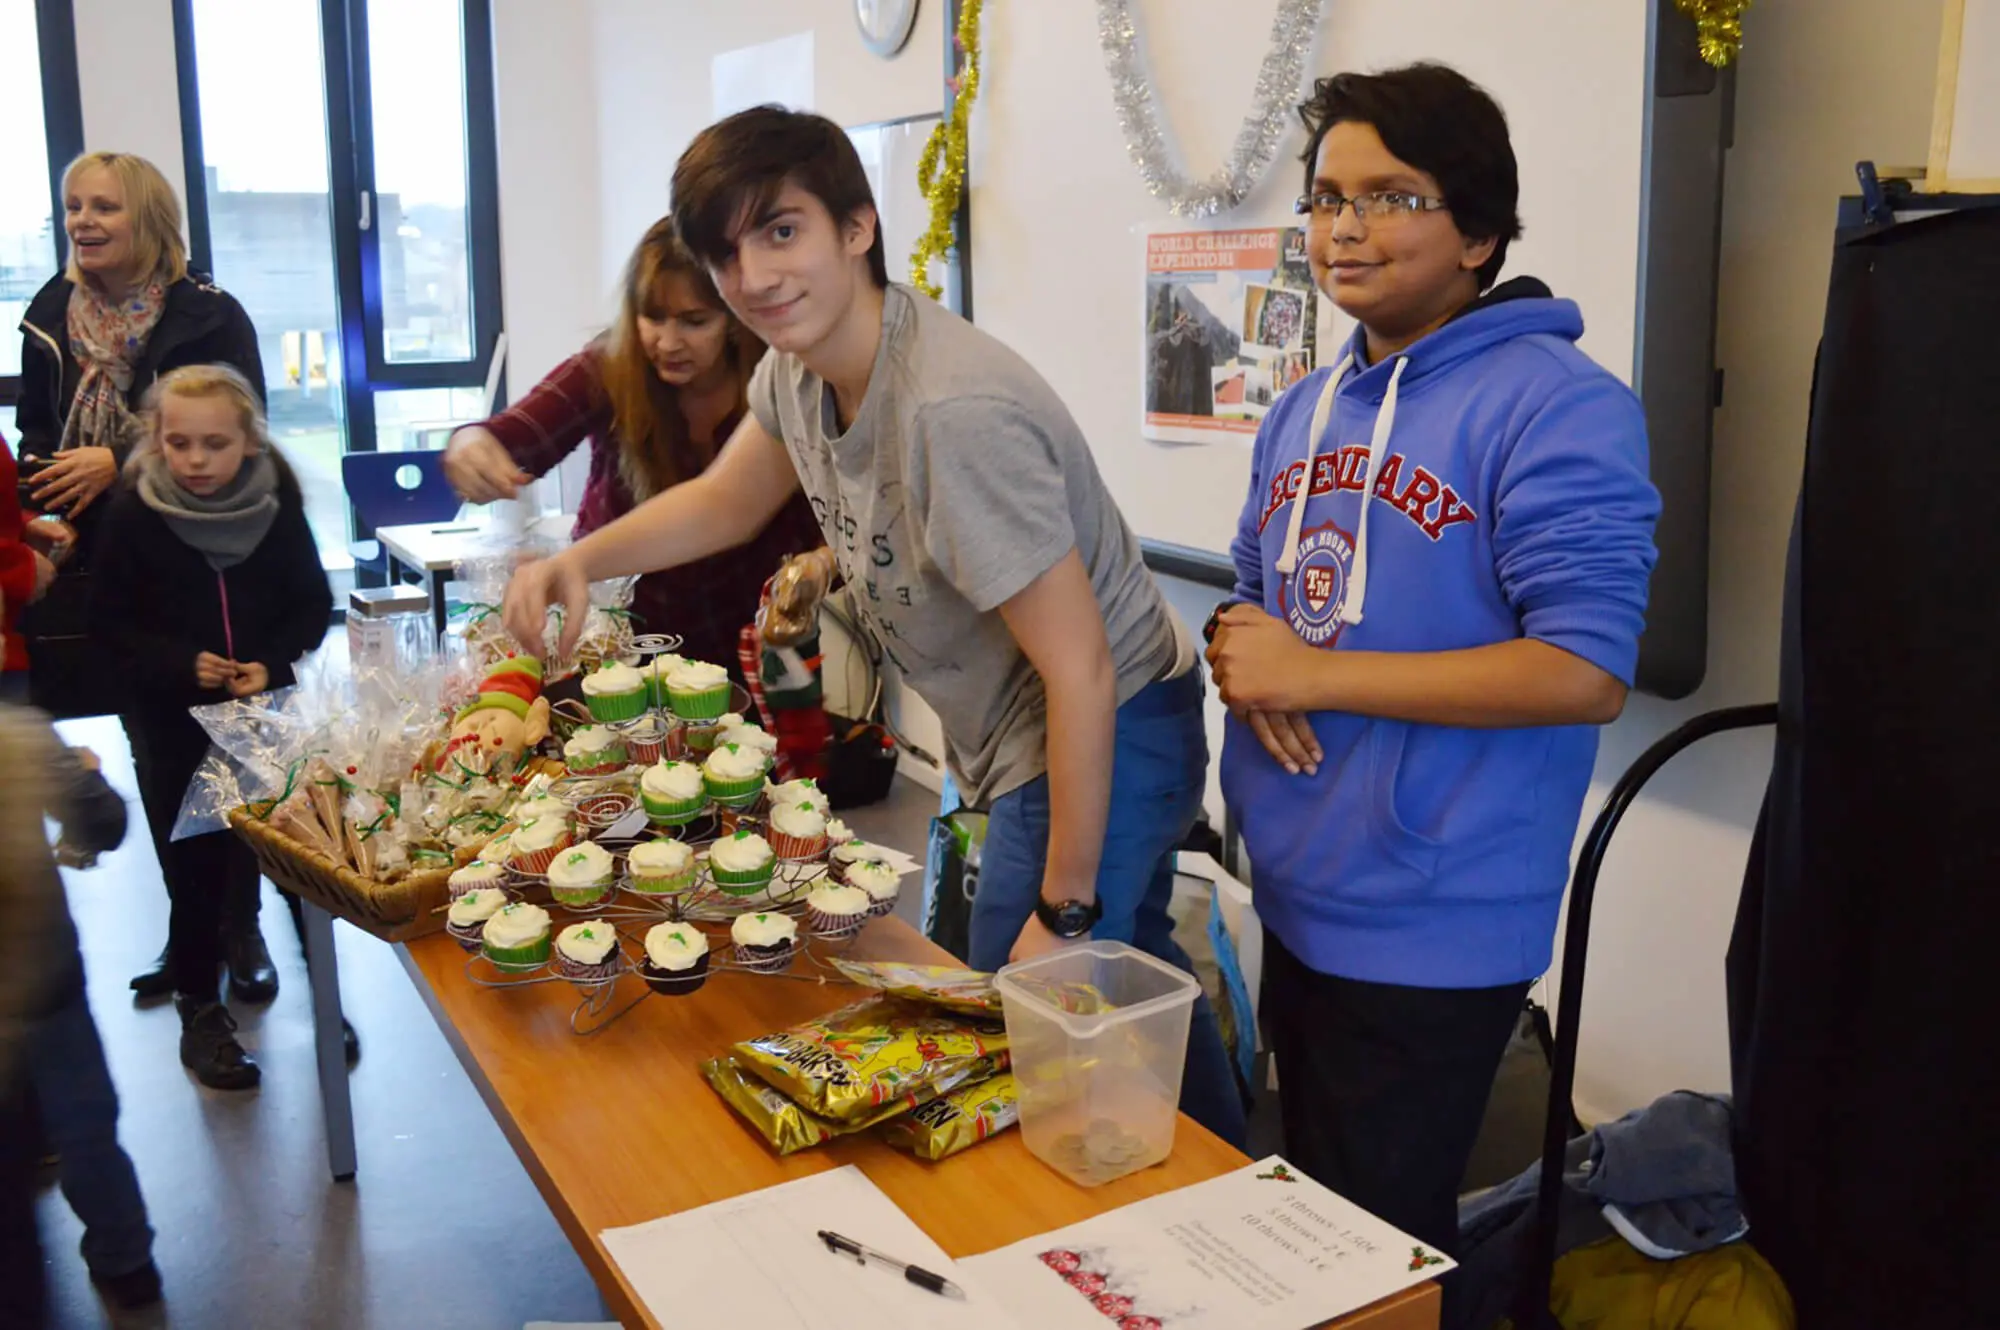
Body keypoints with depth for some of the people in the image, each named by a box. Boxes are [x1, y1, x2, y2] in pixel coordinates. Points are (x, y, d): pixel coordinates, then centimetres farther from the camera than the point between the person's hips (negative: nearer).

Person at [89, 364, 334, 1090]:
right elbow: (111, 624, -5)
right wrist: (182, 664, -19)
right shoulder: (133, 515, -10)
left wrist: (273, 664, -14)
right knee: (195, 869, 4)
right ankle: (200, 1009, 22)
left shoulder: (276, 504, -6)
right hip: (174, 724, -1)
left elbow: (313, 605, 1)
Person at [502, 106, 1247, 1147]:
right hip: (1019, 741, 9)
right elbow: (721, 504, 17)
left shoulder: (954, 411, -30)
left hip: (1107, 738, -9)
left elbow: (1081, 674, -28)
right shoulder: (796, 365, -2)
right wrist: (576, 561, -2)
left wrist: (1064, 909, -22)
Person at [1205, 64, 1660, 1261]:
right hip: (1295, 904, 8)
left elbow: (1587, 672, -23)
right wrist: (1241, 644, -6)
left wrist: (1316, 676, -21)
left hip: (1429, 934, -8)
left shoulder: (1555, 406, -17)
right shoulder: (1305, 412, 9)